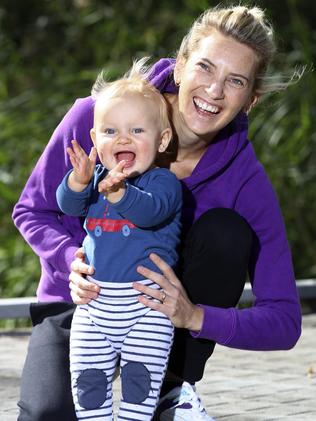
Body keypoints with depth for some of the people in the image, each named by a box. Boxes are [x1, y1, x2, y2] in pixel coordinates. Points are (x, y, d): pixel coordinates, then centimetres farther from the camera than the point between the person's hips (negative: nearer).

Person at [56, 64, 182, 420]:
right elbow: (68, 205, -7)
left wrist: (118, 192, -47)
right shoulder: (96, 176, 8)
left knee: (140, 376, -9)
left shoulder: (163, 181, -8)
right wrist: (79, 181, -29)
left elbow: (151, 210, -28)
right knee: (87, 379, 4)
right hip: (94, 302, 4)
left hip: (146, 304, -4)